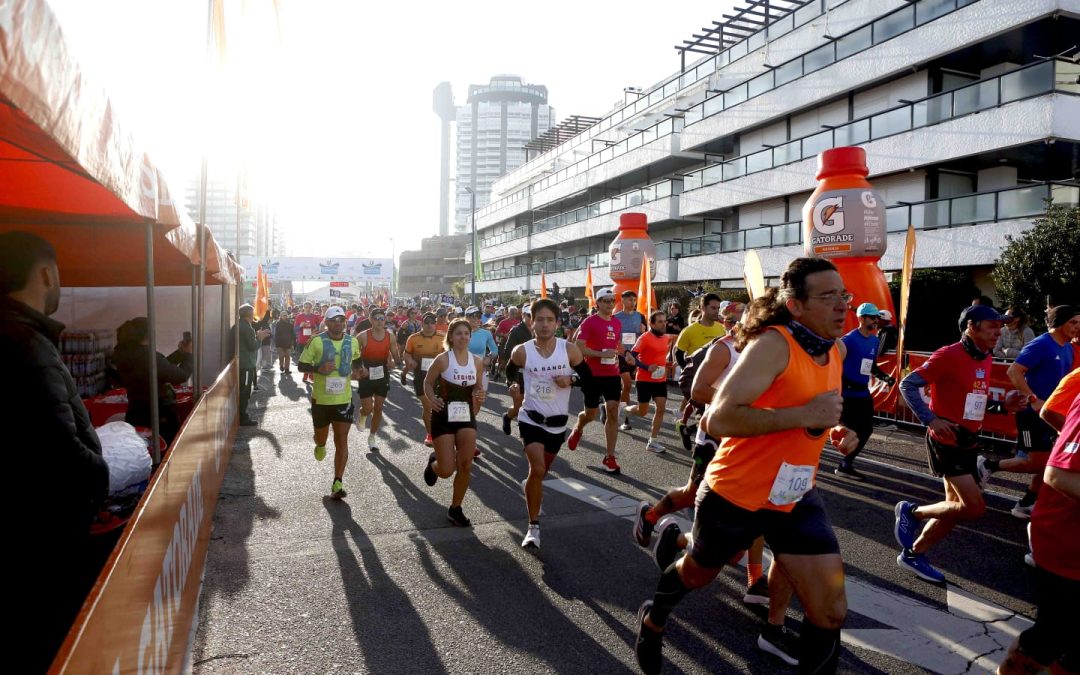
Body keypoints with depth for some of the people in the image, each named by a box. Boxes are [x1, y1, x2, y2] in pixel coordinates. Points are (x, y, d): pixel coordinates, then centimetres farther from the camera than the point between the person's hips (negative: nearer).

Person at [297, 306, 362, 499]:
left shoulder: (352, 342, 0)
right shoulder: (316, 341, -10)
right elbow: (301, 365, -5)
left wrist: (356, 370, 0)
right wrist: (319, 369, -23)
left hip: (343, 399, 1)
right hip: (321, 399, -1)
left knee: (342, 440, -5)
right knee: (321, 437, 17)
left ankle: (337, 483, 2)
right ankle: (320, 445, 56)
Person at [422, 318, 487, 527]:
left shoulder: (477, 361, 1)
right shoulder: (443, 359, -11)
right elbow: (428, 382, 0)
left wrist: (480, 396, -9)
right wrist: (431, 398, -19)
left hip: (466, 416, 4)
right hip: (443, 416, -4)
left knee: (466, 466, -1)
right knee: (447, 471, -6)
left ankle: (455, 509, 18)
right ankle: (433, 462, 33)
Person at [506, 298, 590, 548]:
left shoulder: (570, 350, -10)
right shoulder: (522, 351, -11)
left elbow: (587, 375, 1)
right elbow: (511, 372, 11)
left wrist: (571, 379, -17)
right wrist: (523, 385, 0)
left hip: (558, 422, 3)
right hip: (531, 419, -3)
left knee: (542, 471, 22)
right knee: (538, 469, -20)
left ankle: (531, 493, 57)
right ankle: (533, 526, -6)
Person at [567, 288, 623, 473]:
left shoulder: (617, 323, 9)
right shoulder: (589, 322, -9)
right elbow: (579, 348, -16)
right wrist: (602, 354, -23)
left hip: (613, 375, 4)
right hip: (593, 375, -4)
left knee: (613, 413, -3)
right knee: (591, 413, 7)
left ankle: (610, 457, 3)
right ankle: (577, 429, 44)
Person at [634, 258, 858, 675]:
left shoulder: (837, 349, 2)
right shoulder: (773, 344, -24)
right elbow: (718, 420, -33)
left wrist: (834, 429, 2)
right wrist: (804, 415, -33)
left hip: (796, 498, 6)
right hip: (736, 494, -6)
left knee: (831, 612, 1)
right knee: (697, 574, 21)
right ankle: (652, 621, 54)